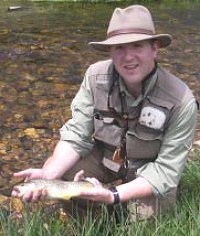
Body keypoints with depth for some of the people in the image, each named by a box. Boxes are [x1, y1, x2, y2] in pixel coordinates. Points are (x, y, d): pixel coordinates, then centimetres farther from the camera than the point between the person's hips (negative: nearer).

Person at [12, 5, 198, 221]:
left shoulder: (182, 102, -29)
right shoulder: (96, 76, -20)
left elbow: (166, 170, -24)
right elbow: (76, 136, -16)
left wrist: (114, 195, -38)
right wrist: (47, 175, -34)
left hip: (148, 168, -2)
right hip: (104, 155, 2)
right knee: (57, 177, -20)